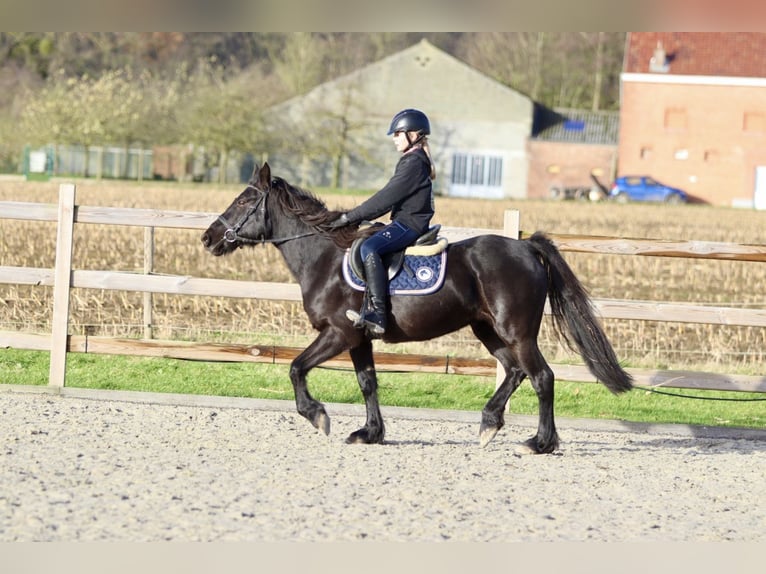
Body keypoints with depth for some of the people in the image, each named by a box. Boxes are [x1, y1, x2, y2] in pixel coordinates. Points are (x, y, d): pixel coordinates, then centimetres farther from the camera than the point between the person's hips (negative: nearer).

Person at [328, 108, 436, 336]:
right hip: (405, 222, 12)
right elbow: (389, 198, 23)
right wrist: (356, 217, 15)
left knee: (369, 248, -30)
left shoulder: (413, 163, -13)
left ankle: (376, 314, -39)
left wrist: (351, 217, -16)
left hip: (409, 224, -12)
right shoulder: (412, 161, 20)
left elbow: (386, 198, -18)